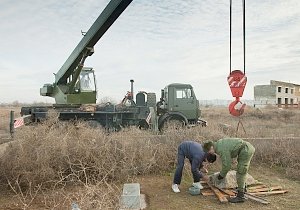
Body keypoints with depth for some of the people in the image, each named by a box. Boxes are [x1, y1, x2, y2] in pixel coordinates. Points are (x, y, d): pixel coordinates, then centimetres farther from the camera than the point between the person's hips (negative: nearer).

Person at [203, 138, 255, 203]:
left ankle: (240, 196, -1)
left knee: (240, 173, -6)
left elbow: (227, 165, -16)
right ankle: (242, 188, 43)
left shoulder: (222, 150, -22)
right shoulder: (218, 143, 7)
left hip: (246, 151, -11)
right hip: (249, 148, 11)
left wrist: (221, 175, 0)